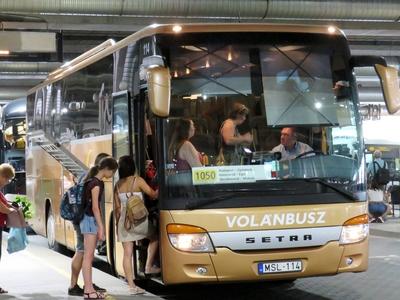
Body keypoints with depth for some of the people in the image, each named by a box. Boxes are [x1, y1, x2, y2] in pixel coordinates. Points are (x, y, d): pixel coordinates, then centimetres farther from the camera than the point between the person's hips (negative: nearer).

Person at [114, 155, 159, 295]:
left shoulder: (118, 185, 8)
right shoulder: (137, 180, -6)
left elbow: (117, 207, 11)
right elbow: (153, 195, -4)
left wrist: (117, 223, 19)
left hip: (124, 219, 4)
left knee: (127, 253, 3)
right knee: (154, 238, 23)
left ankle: (131, 286, 1)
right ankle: (149, 266, 14)